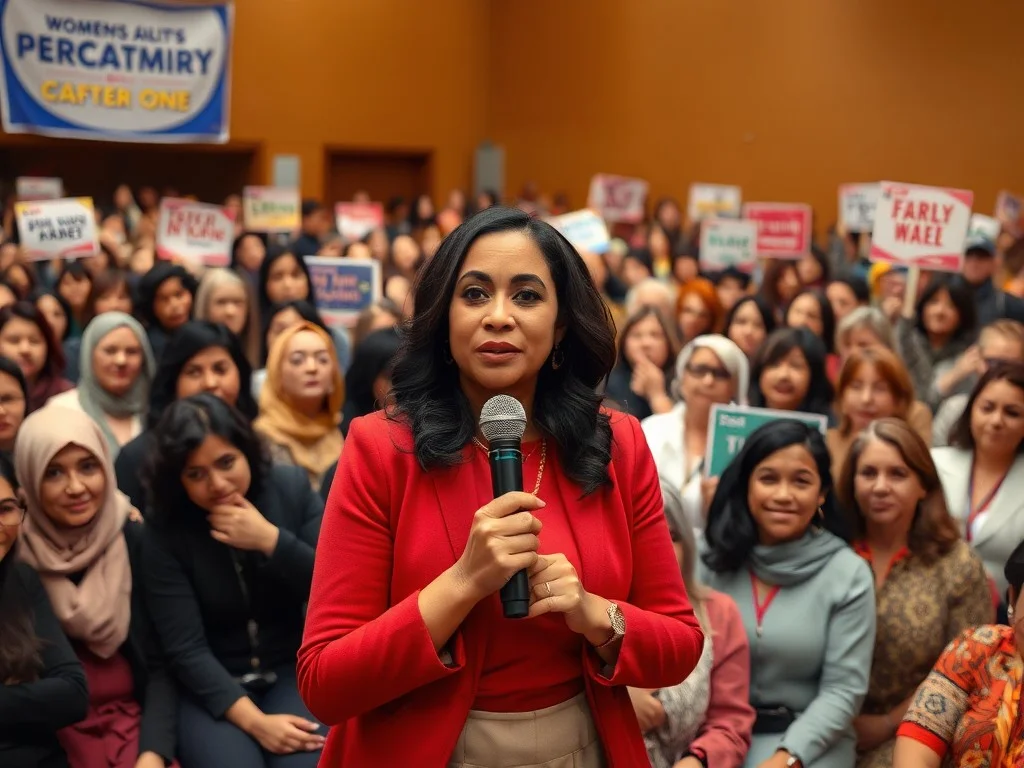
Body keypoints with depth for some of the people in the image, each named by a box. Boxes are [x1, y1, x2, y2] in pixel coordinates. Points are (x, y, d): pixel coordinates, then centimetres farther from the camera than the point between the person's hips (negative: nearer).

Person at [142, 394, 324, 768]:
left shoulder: (291, 487, -5)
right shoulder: (164, 531, -9)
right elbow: (185, 650, -13)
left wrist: (270, 540, -20)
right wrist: (254, 721, -23)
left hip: (292, 672, 1)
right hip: (211, 689, -1)